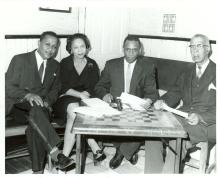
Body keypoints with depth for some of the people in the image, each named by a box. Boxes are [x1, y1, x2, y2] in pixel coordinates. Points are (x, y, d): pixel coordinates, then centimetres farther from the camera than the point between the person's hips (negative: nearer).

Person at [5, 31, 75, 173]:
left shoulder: (55, 66, 14)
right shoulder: (20, 60, -1)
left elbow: (55, 90, 17)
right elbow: (8, 87, -6)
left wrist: (46, 101, -7)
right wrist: (27, 95, -24)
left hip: (40, 108, 3)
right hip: (17, 107, -3)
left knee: (36, 126, -33)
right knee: (35, 108, -38)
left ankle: (38, 170, -29)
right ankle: (55, 153, -45)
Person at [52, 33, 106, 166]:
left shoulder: (92, 65, 9)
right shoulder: (65, 63, 6)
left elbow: (93, 89, 4)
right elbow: (64, 88, -4)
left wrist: (85, 94, -18)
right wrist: (80, 94, -21)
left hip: (85, 100, 1)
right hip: (65, 100, 0)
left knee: (73, 114, -33)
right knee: (73, 108, -36)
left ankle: (65, 156, -30)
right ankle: (96, 150, -34)